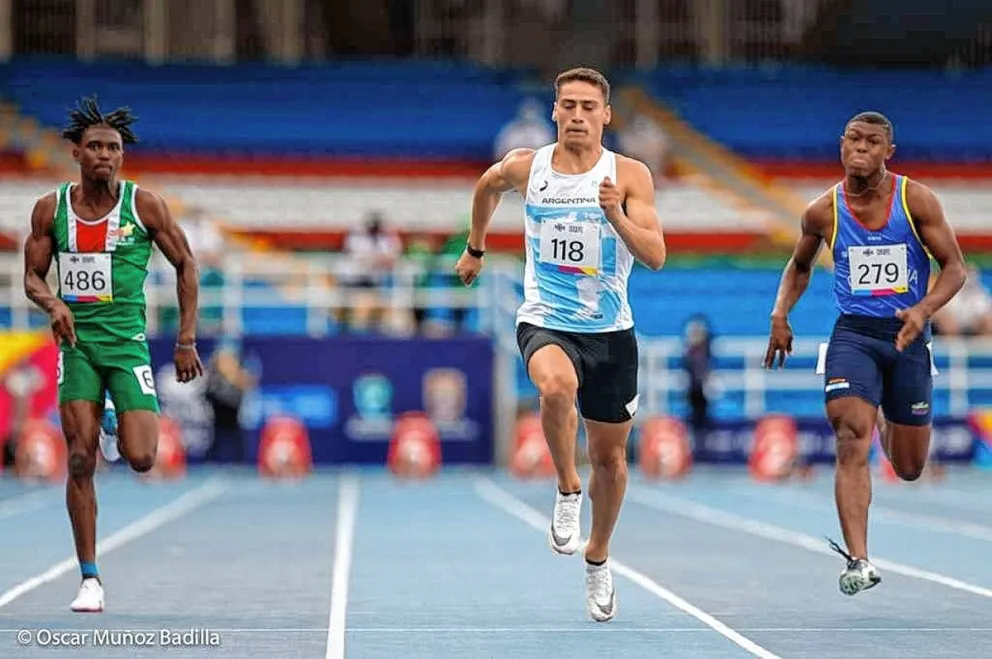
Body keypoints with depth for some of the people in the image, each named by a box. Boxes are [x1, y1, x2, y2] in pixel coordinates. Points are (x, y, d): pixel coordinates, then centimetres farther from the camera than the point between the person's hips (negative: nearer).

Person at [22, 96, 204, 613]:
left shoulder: (145, 206, -3)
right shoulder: (51, 208, 2)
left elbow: (185, 265, 5)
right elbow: (32, 276, 8)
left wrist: (186, 340, 2)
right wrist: (53, 303, -15)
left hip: (127, 342, -1)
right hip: (76, 343, 1)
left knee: (140, 459, -11)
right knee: (80, 461, -7)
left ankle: (125, 429, 28)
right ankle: (89, 578, 0)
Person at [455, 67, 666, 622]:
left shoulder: (630, 175, -7)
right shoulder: (525, 167, -3)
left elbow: (656, 256, -16)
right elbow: (488, 186, 22)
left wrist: (616, 215, -31)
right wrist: (476, 248, 31)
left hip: (610, 332, 1)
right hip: (545, 323, -1)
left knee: (610, 457, 11)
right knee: (557, 386, -37)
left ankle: (599, 558, 35)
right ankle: (567, 491, -14)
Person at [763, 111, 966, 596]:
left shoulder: (916, 200, -5)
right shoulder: (823, 211, 0)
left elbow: (954, 267, -2)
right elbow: (800, 266, 18)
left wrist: (924, 310, -20)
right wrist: (780, 314, 2)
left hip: (907, 335, 1)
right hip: (853, 333, 0)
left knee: (909, 468, 12)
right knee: (852, 443, -22)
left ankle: (885, 422, 50)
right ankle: (858, 561, -26)